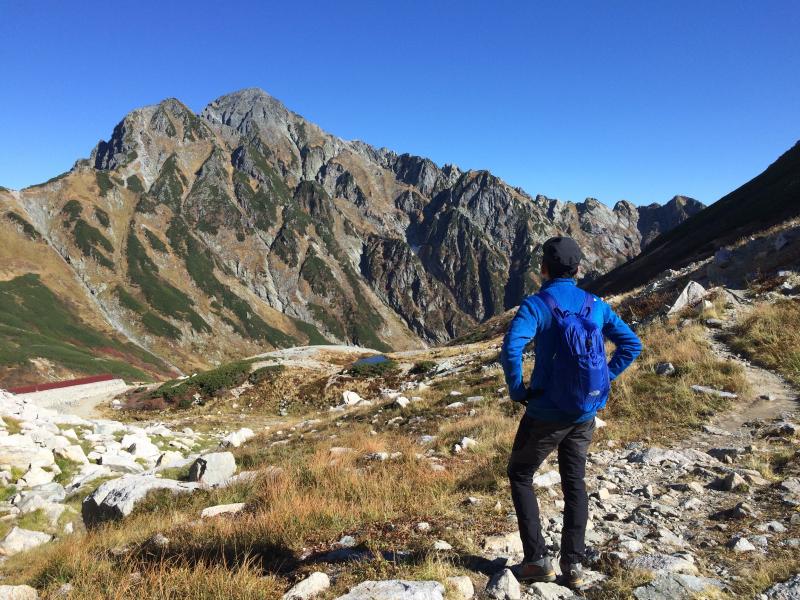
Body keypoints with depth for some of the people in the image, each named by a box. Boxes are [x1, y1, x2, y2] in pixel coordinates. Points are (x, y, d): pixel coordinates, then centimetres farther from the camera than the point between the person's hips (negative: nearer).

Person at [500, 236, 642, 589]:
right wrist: (603, 378, 7)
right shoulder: (595, 305, 2)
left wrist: (517, 390, -15)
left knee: (520, 476, 14)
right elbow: (631, 344, 6)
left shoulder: (536, 305, -14)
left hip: (547, 414, -5)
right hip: (585, 414, 5)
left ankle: (537, 559, 12)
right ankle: (574, 564, 19)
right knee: (574, 483, 18)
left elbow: (511, 349, -29)